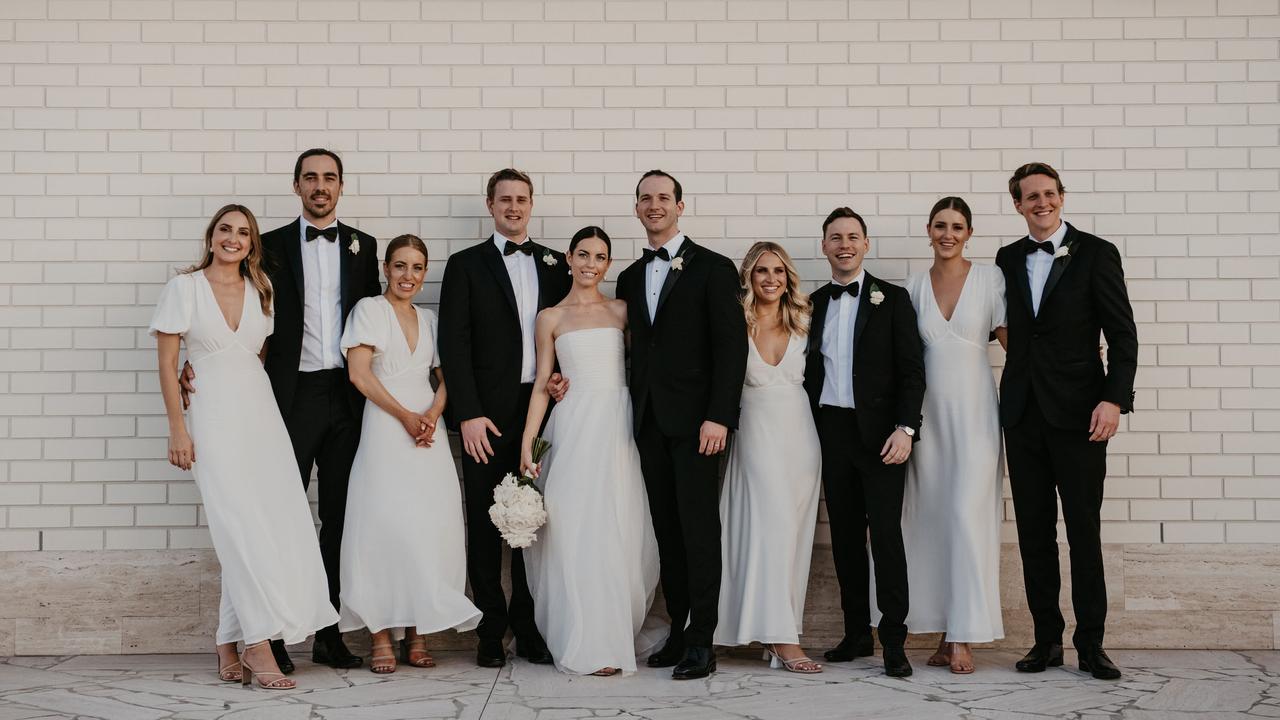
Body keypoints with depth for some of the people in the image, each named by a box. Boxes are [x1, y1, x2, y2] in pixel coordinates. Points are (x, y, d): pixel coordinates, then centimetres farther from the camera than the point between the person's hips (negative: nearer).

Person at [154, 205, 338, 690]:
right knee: (241, 527, -11)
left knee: (278, 521, -3)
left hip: (260, 413, 5)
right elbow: (167, 364, -2)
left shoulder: (260, 292, 13)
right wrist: (178, 429, -8)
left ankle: (229, 648, 7)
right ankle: (258, 645, -7)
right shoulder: (184, 288, 0)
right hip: (213, 418, -4)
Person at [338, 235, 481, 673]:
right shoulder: (369, 309, 4)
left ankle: (418, 636, 5)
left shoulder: (429, 320, 18)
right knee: (383, 527, -8)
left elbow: (444, 379, 15)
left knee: (428, 529, -1)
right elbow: (359, 373, -6)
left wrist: (432, 414, -6)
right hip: (384, 430, -4)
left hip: (428, 430, 4)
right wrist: (405, 415, -12)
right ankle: (382, 638, -5)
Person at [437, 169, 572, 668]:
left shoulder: (555, 264, 13)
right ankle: (491, 632, 11)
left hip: (541, 408, 3)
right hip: (488, 415, -2)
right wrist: (468, 415, -11)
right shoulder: (466, 265, 3)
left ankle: (529, 629, 16)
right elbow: (453, 345, -4)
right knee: (485, 524, 2)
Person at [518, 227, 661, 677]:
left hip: (618, 425, 1)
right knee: (575, 530, -5)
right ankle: (590, 645, 1)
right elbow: (542, 383, 6)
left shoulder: (621, 311, 11)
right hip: (573, 425, -1)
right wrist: (527, 442, -1)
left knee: (621, 530, 0)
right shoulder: (550, 317, 8)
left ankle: (619, 633, 13)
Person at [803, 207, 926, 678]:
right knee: (845, 533, 8)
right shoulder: (814, 303, 13)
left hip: (879, 433, -4)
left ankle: (894, 640, -2)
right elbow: (810, 372, 13)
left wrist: (905, 428, -14)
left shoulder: (892, 299, 1)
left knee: (885, 532, -7)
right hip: (831, 431, 4)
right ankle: (856, 632, 17)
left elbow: (912, 370, -4)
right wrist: (809, 431, 5)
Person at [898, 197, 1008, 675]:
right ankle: (945, 633, 11)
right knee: (932, 518, 3)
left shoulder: (990, 278, 1)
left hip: (974, 411, -3)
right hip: (928, 413, 3)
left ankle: (964, 637, -5)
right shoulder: (914, 287, 9)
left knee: (968, 515, -9)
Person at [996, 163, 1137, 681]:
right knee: (1034, 532, 7)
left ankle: (1090, 643, 10)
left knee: (1084, 531, 0)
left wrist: (1114, 399, -14)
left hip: (1078, 413, -4)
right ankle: (1046, 638, 16)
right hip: (1023, 413, 4)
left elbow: (1123, 335, -4)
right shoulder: (1008, 259, 12)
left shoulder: (1096, 253, -1)